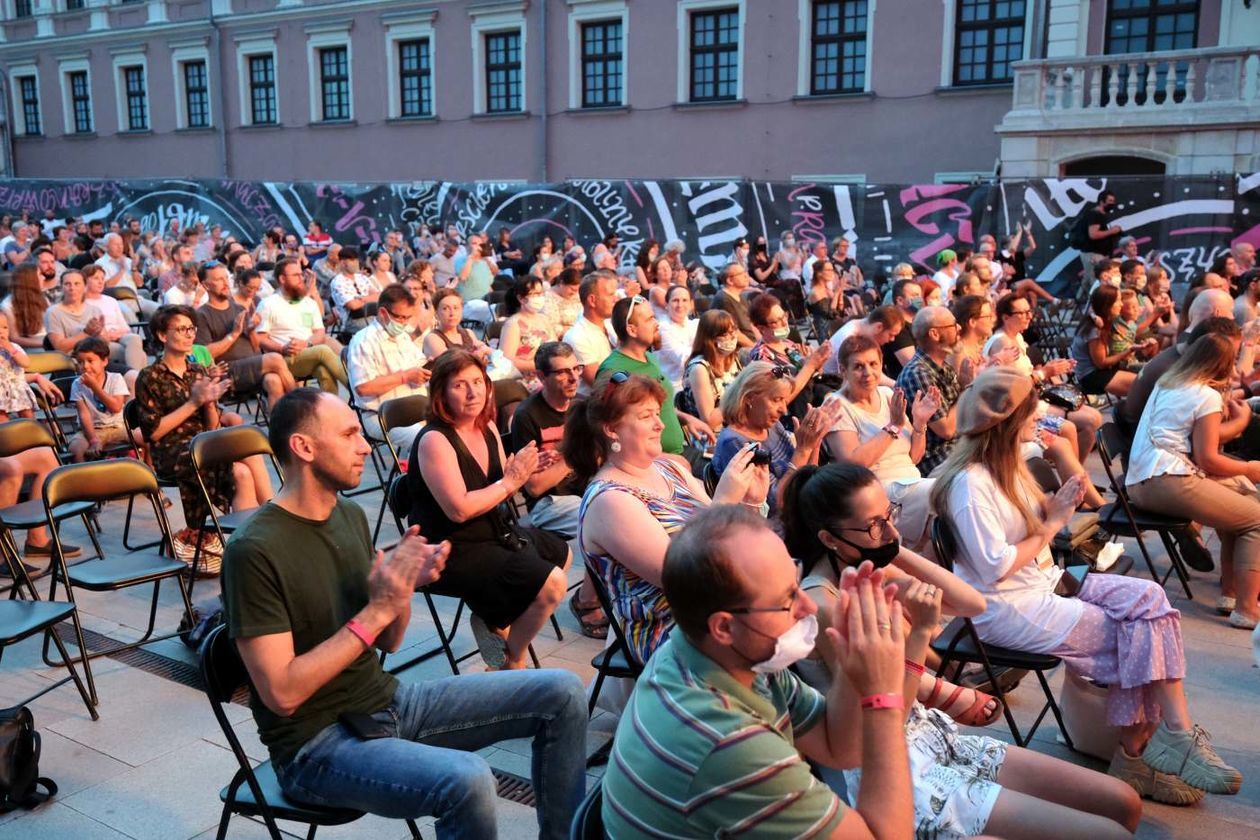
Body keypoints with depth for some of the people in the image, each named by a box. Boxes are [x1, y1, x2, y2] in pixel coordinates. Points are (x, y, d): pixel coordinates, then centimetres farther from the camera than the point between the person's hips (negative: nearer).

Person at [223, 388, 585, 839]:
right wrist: (375, 610, -23)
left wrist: (403, 588, -13)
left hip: (388, 700, 7)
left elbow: (388, 643, 8)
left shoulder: (351, 515, 4)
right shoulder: (254, 550, -19)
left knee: (561, 693, 0)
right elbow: (282, 693, -21)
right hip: (317, 743, -7)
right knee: (468, 780, -34)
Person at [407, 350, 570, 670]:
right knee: (552, 582, -19)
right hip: (452, 551, -10)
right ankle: (513, 662, 5)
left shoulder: (487, 428, 3)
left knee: (561, 553, 24)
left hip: (493, 531, 10)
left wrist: (525, 471, -9)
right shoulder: (434, 440, -22)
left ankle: (496, 621, 22)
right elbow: (459, 509, -29)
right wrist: (510, 481, -21)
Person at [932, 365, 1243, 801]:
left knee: (1148, 598, -10)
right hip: (1007, 607, -9)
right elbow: (994, 568, -23)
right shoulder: (970, 482, -22)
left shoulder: (1006, 461, 7)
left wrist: (1056, 505, -7)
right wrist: (1052, 525, -14)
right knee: (1135, 634, -13)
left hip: (1045, 581, 9)